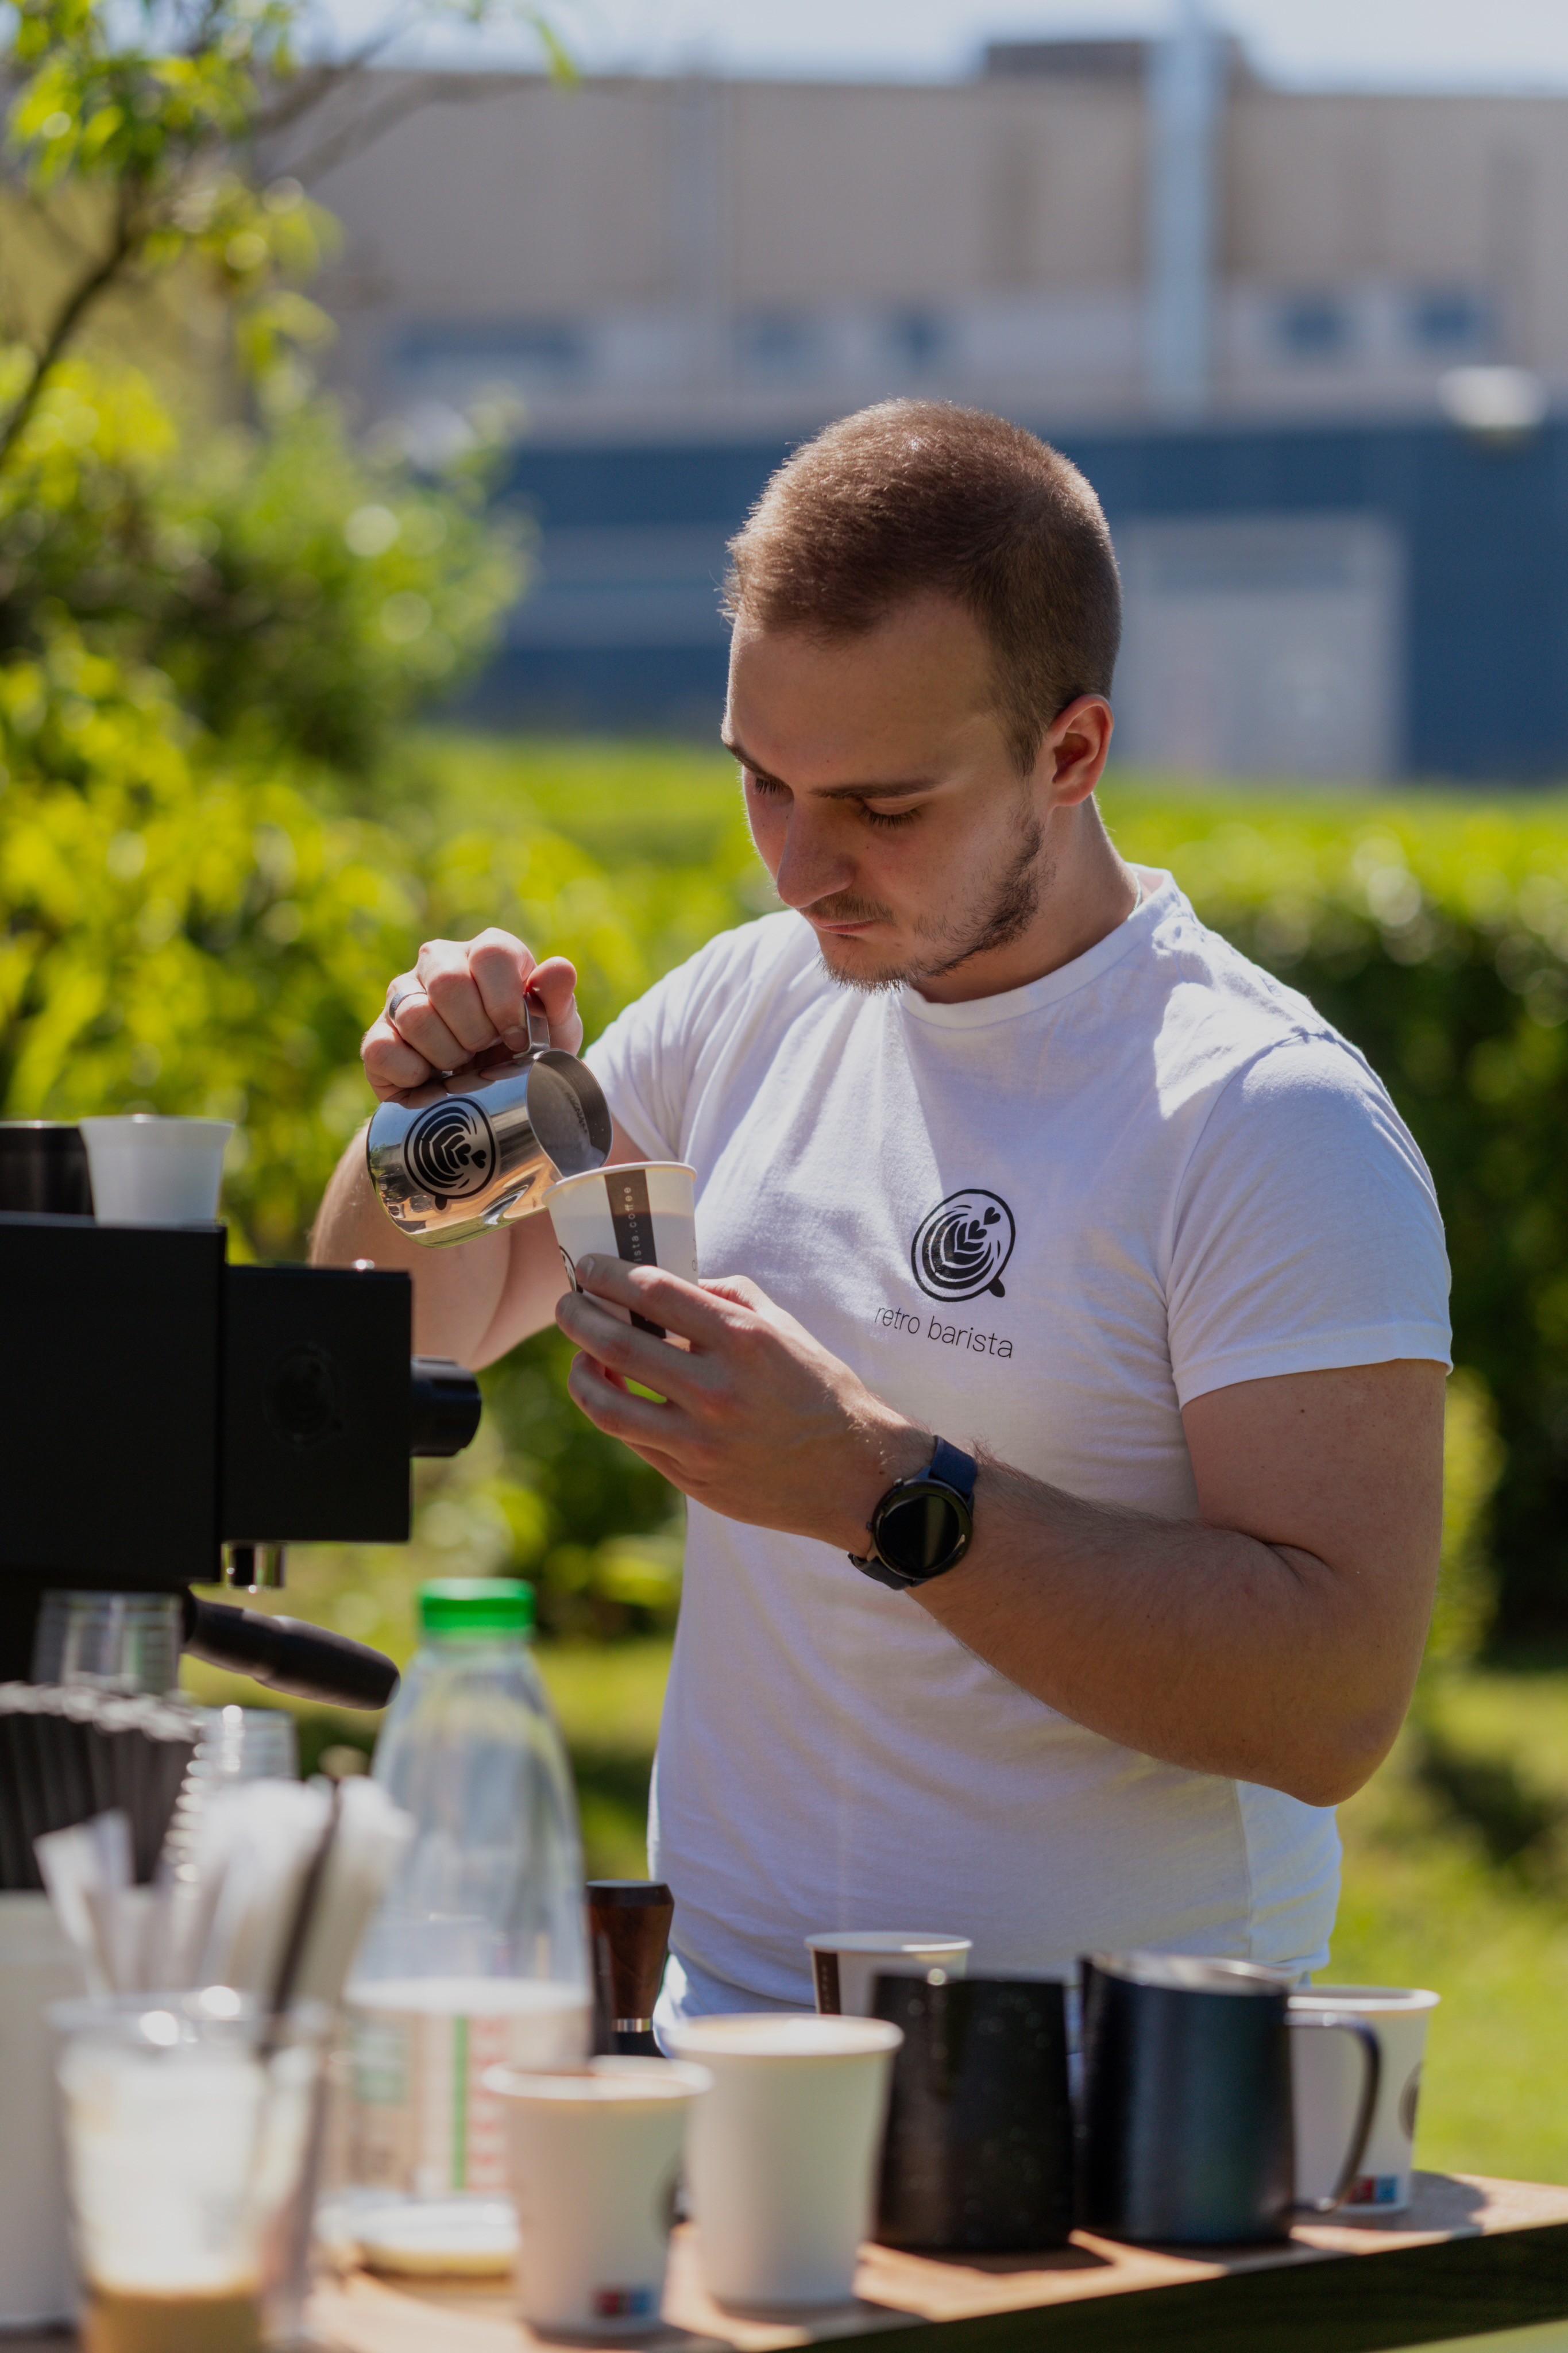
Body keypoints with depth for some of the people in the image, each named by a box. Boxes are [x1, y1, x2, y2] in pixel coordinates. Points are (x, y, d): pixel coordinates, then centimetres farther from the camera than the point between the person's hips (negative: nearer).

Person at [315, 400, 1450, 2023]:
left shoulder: (1273, 1123, -11)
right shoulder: (754, 1002, 10)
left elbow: (1338, 1704, -19)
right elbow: (414, 1326, 23)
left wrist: (885, 1490, -25)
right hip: (714, 2021, 6)